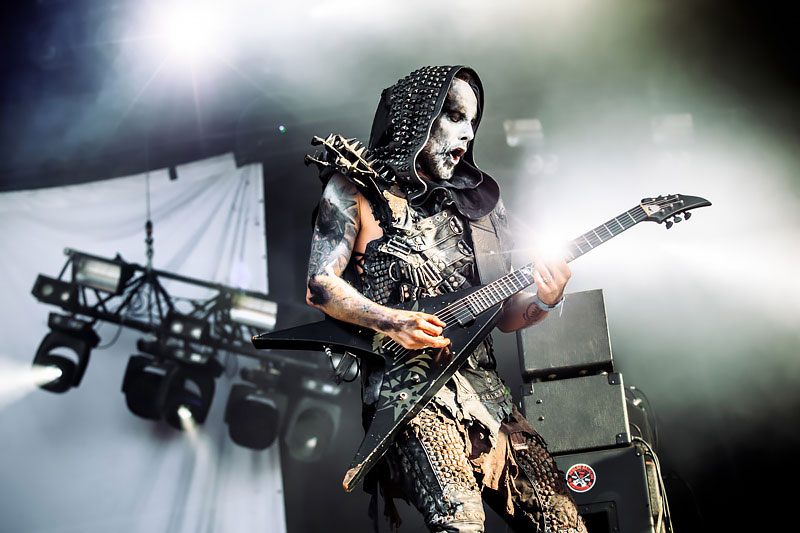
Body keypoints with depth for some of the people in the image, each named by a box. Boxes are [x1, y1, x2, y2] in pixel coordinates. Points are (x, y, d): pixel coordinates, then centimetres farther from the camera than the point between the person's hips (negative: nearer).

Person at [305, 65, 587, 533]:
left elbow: (502, 314, 19)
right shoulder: (356, 188, 8)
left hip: (481, 384, 5)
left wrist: (543, 302, -3)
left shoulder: (477, 200, 20)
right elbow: (320, 285, -1)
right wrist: (392, 322, -15)